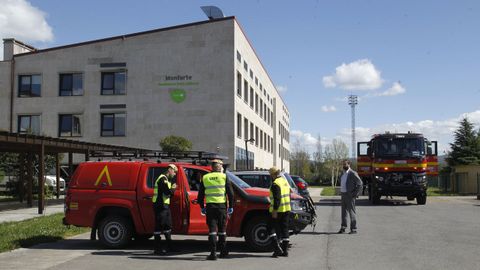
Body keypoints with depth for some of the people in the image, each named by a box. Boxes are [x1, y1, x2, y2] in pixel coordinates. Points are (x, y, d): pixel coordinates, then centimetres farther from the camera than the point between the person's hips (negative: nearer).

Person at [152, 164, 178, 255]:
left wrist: (172, 189, 5)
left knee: (168, 226, 16)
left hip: (165, 205, 11)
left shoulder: (167, 180, 20)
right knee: (159, 226, -7)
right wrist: (173, 188, -6)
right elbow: (167, 191, -23)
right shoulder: (163, 179, -13)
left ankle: (169, 246, 26)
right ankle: (157, 249, -3)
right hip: (160, 206, -11)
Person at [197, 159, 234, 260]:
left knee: (212, 230, 0)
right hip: (221, 206, -1)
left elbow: (200, 195, 9)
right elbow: (230, 193, -2)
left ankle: (213, 253, -6)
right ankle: (223, 252, 20)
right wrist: (231, 206, 5)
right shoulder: (224, 177, 0)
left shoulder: (205, 178, 7)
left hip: (210, 206, 1)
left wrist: (202, 207, 18)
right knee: (222, 230, 11)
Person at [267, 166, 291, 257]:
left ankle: (277, 248, -9)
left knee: (270, 228, 1)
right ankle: (285, 251, 13)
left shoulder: (275, 184, -16)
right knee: (284, 229, 11)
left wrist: (275, 211, -22)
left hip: (278, 210, -9)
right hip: (286, 209, 9)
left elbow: (277, 198, -23)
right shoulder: (285, 181, 14)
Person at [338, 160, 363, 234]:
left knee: (352, 212, -4)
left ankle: (353, 229, 1)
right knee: (344, 212, 11)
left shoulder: (353, 173, -11)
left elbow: (360, 183, -14)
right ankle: (343, 227, 18)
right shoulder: (343, 174, 15)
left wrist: (355, 194, -15)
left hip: (350, 195, -8)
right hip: (343, 195, 8)